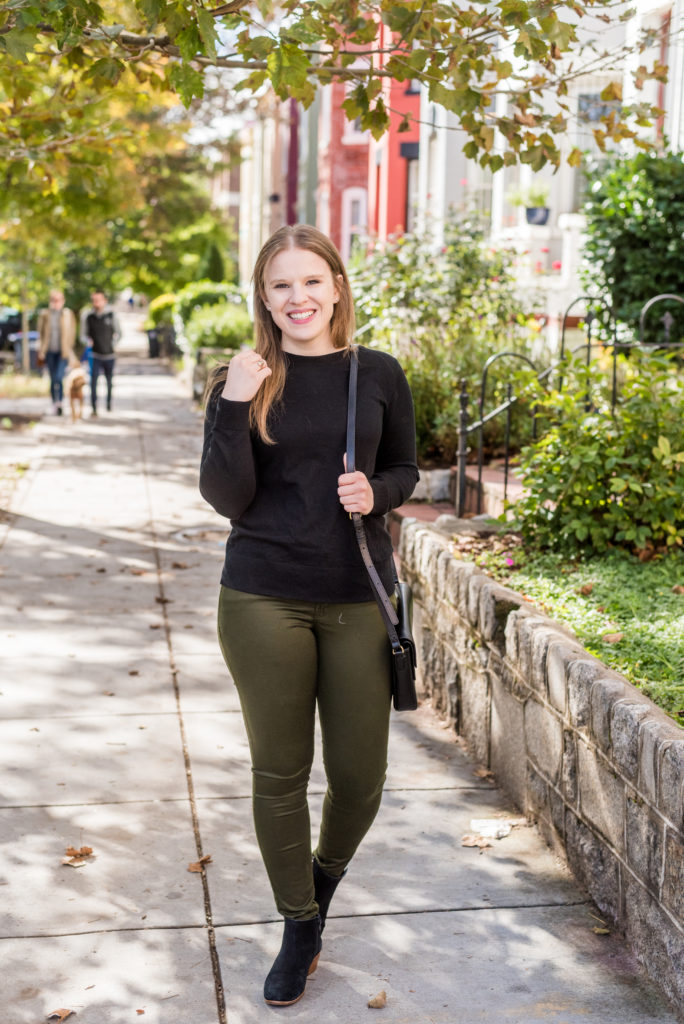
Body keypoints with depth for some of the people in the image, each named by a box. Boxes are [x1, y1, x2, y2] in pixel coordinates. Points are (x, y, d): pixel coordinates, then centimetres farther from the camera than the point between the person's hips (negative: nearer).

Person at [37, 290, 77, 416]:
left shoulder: (68, 314, -1)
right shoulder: (44, 314, 3)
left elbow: (72, 334, 4)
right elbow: (41, 333, 8)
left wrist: (68, 350, -1)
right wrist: (41, 352, 4)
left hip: (63, 352, -2)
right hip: (50, 351, 2)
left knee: (59, 377, -17)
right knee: (53, 379, 8)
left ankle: (60, 401, -6)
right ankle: (55, 404, 19)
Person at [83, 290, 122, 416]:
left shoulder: (111, 315, -1)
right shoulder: (89, 317, 0)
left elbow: (118, 332, 9)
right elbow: (85, 333, 13)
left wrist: (113, 344, 1)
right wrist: (88, 341, -5)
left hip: (109, 354, 0)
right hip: (95, 355, 0)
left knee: (109, 381, 11)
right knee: (93, 381, -10)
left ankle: (109, 403, 31)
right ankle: (94, 408, -7)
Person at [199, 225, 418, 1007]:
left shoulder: (378, 375, 1)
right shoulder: (242, 382, -1)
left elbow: (404, 469, 12)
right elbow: (227, 499, -6)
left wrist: (375, 491, -10)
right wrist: (234, 407, -18)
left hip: (358, 599, 1)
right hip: (264, 600, -1)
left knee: (360, 775, 7)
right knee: (279, 772, 9)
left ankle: (327, 870, 41)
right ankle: (299, 927, 30)